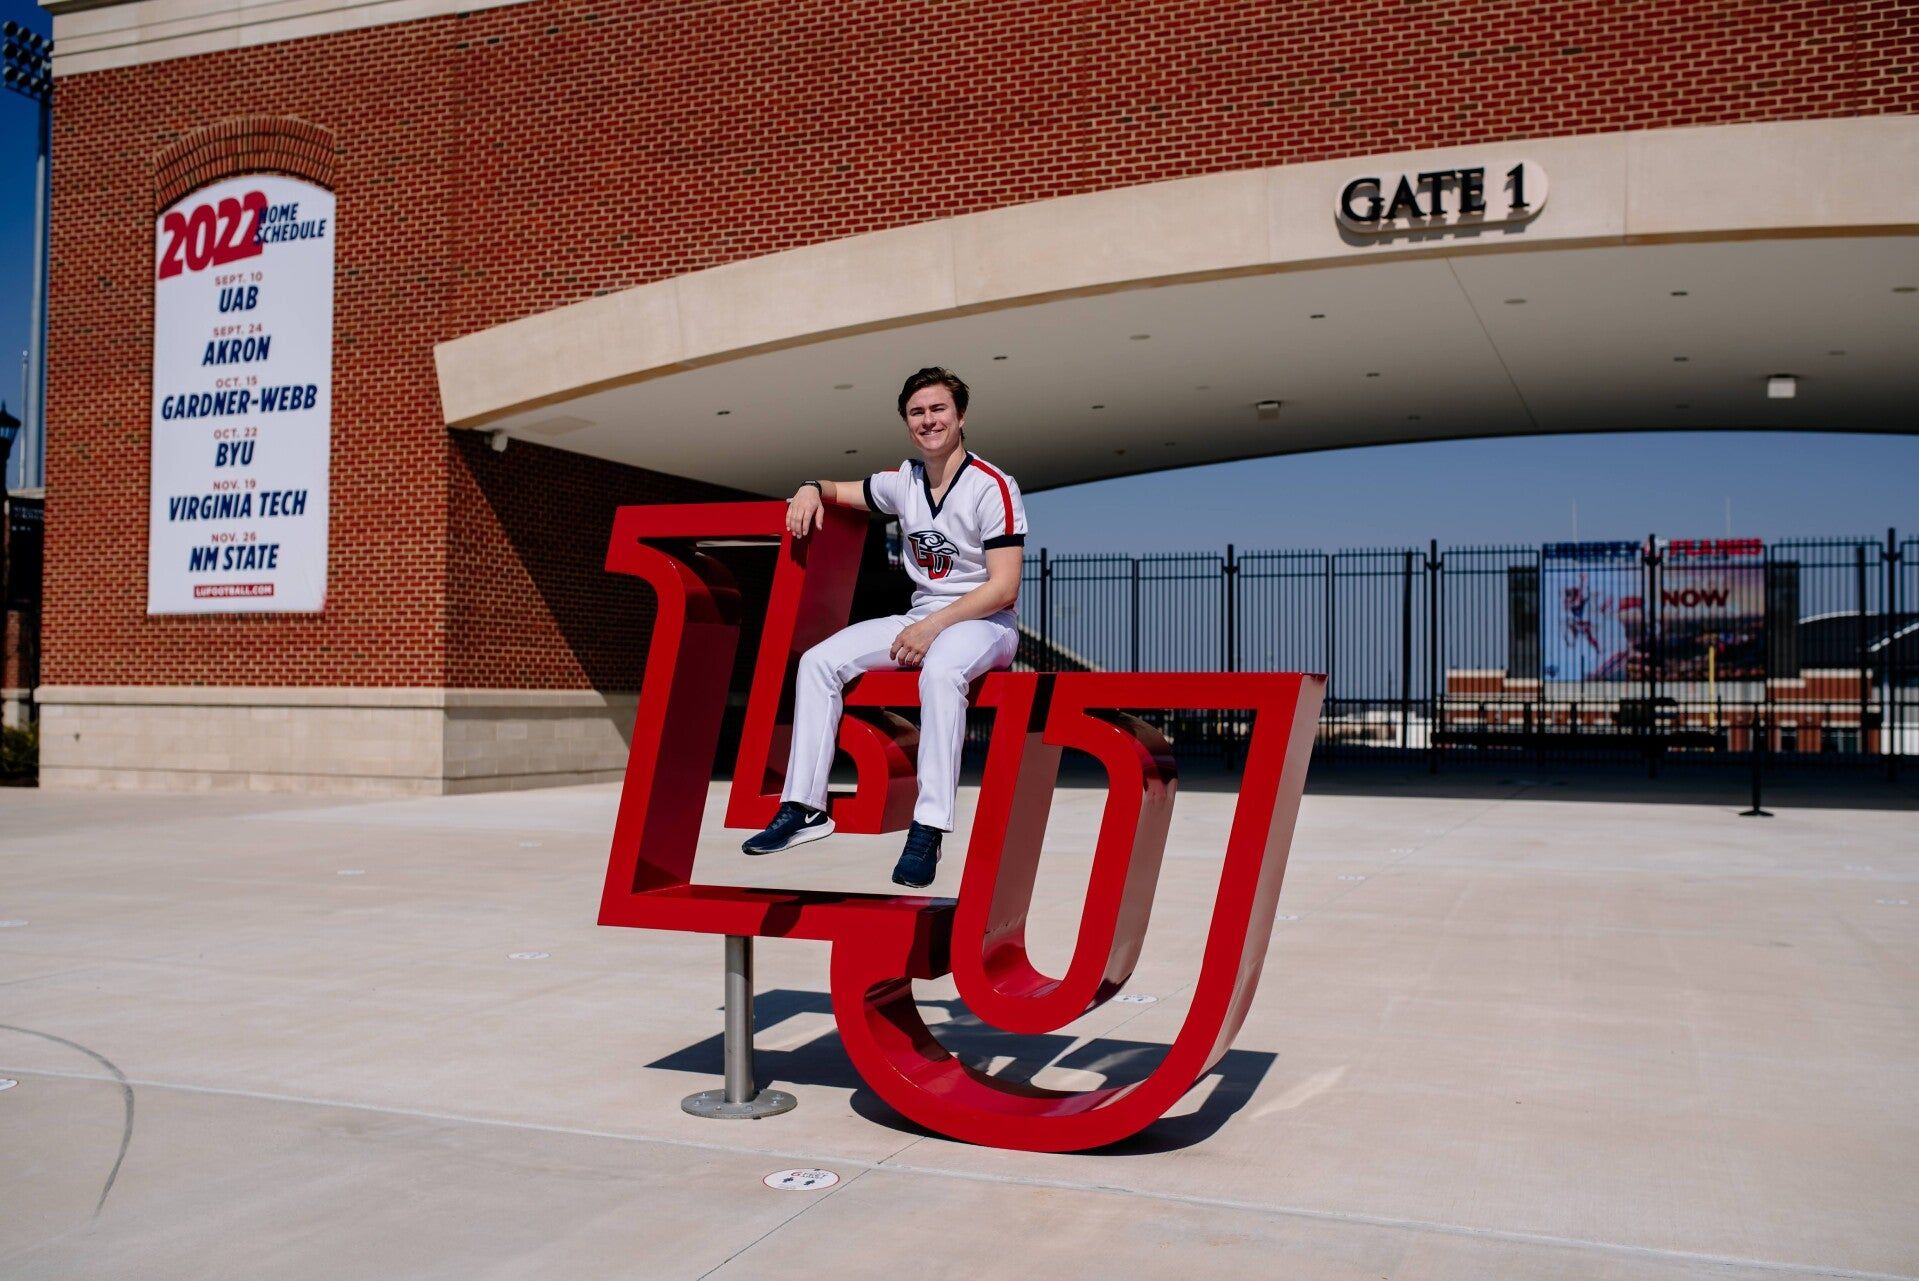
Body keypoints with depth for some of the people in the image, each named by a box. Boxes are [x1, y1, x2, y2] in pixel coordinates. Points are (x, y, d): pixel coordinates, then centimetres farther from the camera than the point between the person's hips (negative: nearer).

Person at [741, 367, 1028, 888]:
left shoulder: (993, 486, -11)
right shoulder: (904, 481, 9)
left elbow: (1004, 587, -17)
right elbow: (842, 490, 28)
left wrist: (933, 626, -22)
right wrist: (812, 489, 3)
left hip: (984, 622, -7)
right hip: (920, 620, 7)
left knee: (940, 668, -40)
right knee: (818, 662, -10)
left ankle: (928, 830, -42)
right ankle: (804, 807, -9)